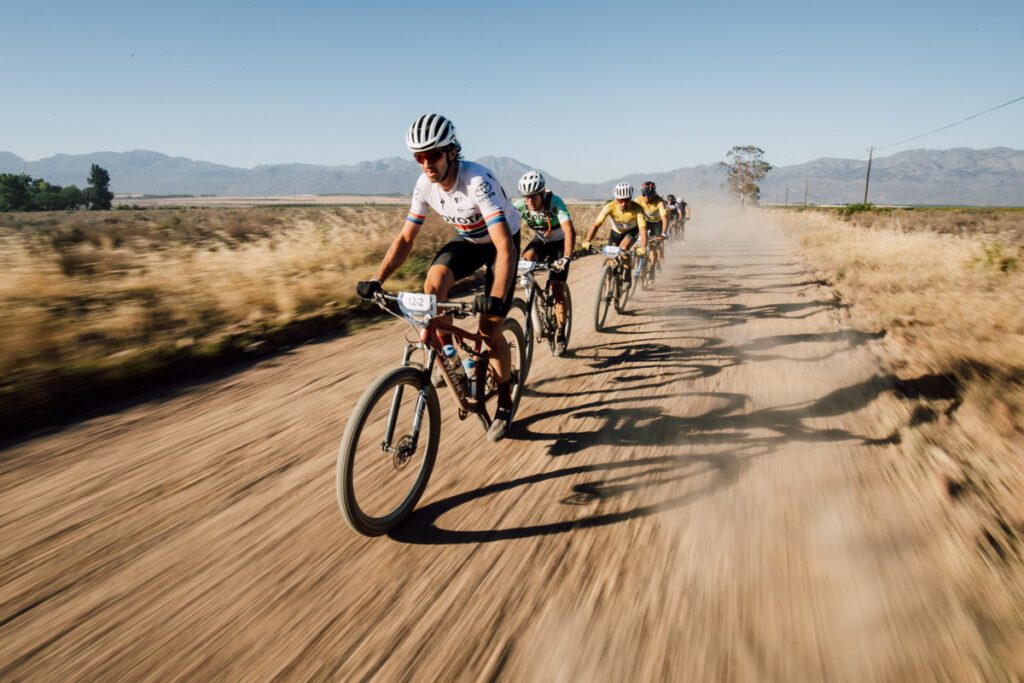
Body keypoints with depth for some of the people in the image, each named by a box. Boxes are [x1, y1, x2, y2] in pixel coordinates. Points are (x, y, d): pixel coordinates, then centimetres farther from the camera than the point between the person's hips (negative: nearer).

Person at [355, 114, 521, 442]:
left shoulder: (477, 181, -35)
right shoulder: (425, 185, -17)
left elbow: (505, 246, -43)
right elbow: (406, 237, -10)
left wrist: (497, 296, -56)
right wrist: (377, 279, -23)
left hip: (500, 241, -5)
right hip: (467, 239, 5)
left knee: (490, 328, -10)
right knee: (434, 281, -26)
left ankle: (505, 402, 11)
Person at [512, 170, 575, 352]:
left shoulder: (554, 202, -33)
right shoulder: (519, 205, -24)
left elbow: (569, 231, -42)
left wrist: (566, 258, -55)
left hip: (559, 243, -3)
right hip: (540, 240, 3)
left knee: (558, 288, -7)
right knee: (527, 258, -31)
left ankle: (561, 331, 7)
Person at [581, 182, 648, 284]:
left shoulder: (637, 209, -34)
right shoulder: (610, 207, -31)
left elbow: (642, 228, -42)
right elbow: (596, 224, -37)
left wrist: (643, 247, -59)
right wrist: (587, 241, -52)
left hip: (632, 231, -2)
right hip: (616, 232, 2)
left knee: (623, 249, -30)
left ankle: (628, 274, -9)